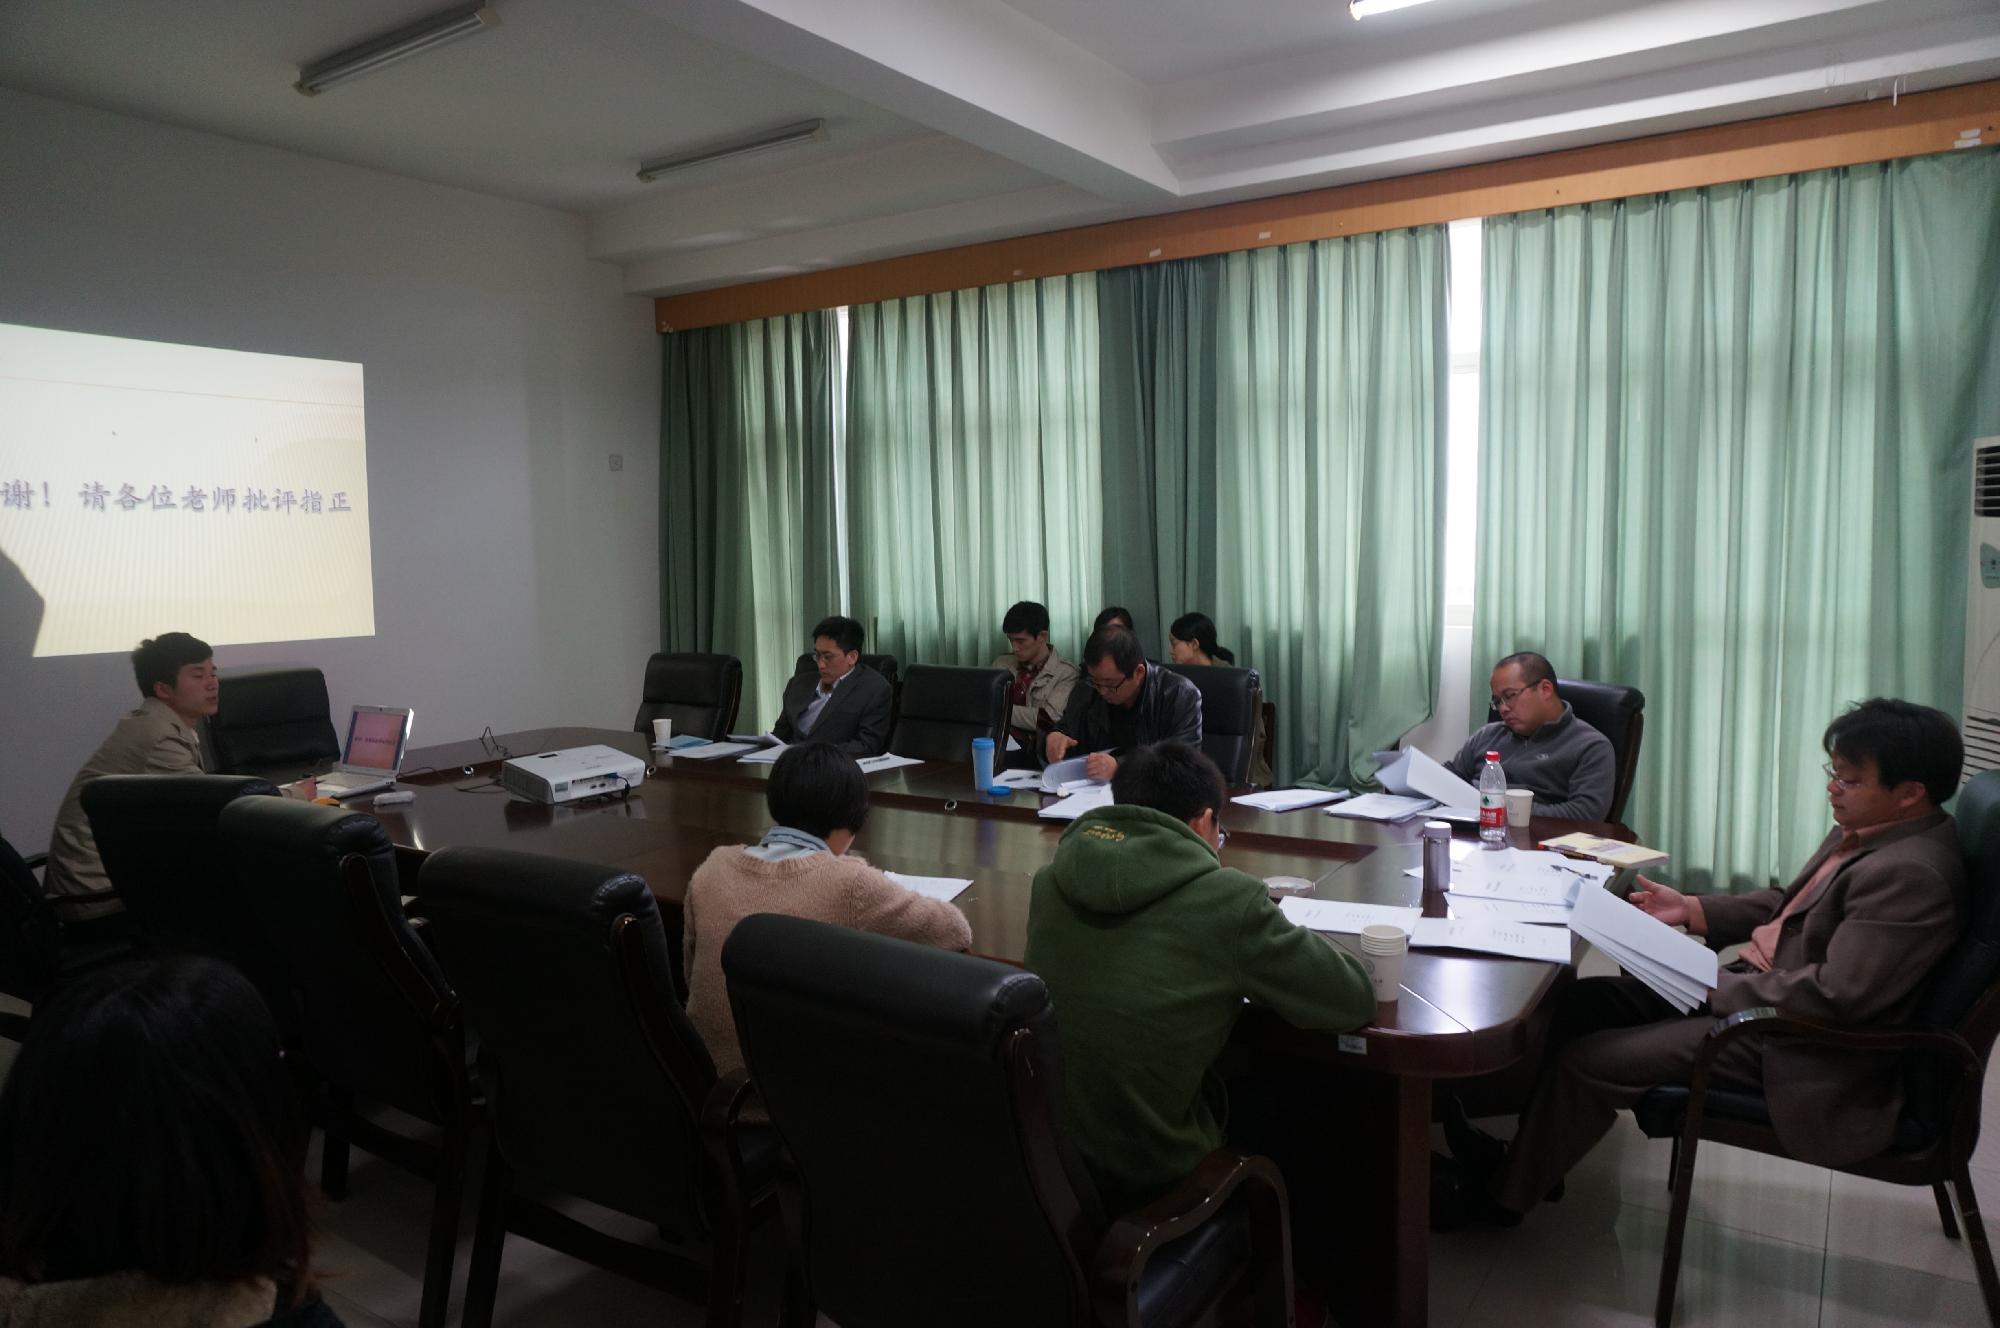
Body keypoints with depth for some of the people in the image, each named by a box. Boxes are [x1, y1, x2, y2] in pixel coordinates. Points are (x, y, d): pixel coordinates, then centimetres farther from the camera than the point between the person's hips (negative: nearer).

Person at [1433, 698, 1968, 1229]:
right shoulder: (1866, 832, 6)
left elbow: (1837, 995, -29)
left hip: (1798, 1048, -10)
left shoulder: (1908, 875, -26)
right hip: (1761, 980, 11)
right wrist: (1692, 909, 7)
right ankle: (1527, 1155, 17)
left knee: (1585, 1063, -12)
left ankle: (1502, 1194, 9)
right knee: (1582, 1001, 7)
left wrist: (1716, 984, -20)